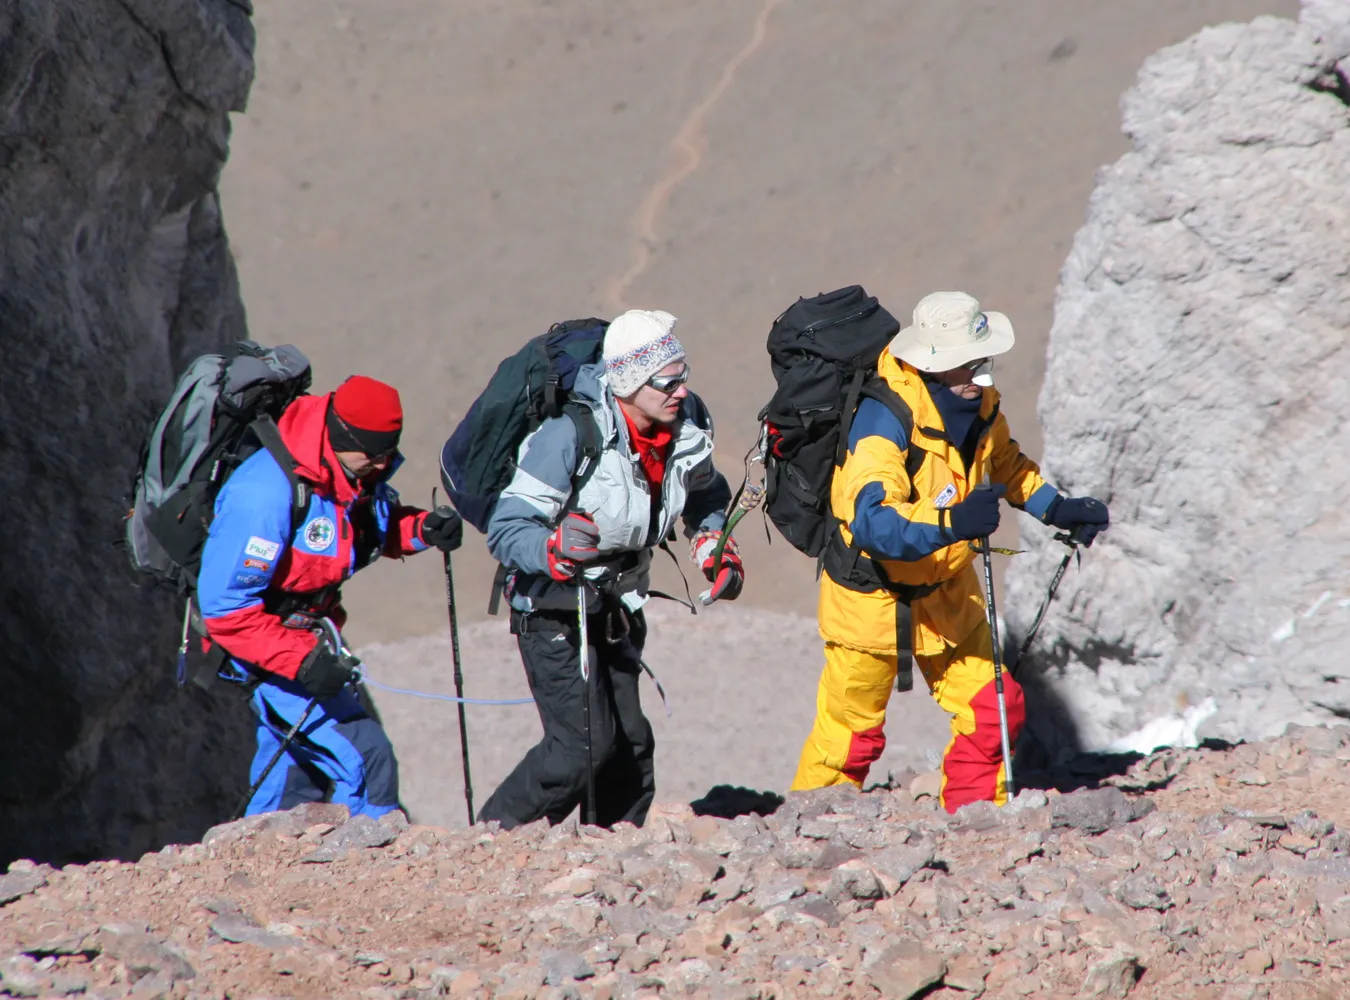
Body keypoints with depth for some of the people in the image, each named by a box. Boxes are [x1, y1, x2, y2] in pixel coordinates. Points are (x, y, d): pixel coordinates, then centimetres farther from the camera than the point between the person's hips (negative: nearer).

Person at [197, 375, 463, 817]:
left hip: (307, 639, 9)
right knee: (365, 758, -17)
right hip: (264, 647, -9)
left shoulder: (360, 470, -7)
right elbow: (225, 604, -30)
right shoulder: (266, 494, -32)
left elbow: (378, 522, 15)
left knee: (298, 779, 20)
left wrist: (421, 529, -7)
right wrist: (300, 660, -34)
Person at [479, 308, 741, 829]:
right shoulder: (570, 436, -26)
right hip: (553, 609, -7)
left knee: (630, 743, 4)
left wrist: (715, 545, 3)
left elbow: (706, 495, 19)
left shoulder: (687, 426, -5)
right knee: (583, 744, -14)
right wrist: (556, 548, -45)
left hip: (617, 607, 7)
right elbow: (505, 530, -26)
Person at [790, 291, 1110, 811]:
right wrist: (952, 524, -57)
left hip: (948, 593, 6)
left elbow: (1005, 465, 17)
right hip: (872, 597, -6)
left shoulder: (979, 403, -7)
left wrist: (1056, 508, 4)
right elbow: (870, 521, -43)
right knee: (851, 734, 7)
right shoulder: (885, 418, -31)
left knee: (995, 710, 3)